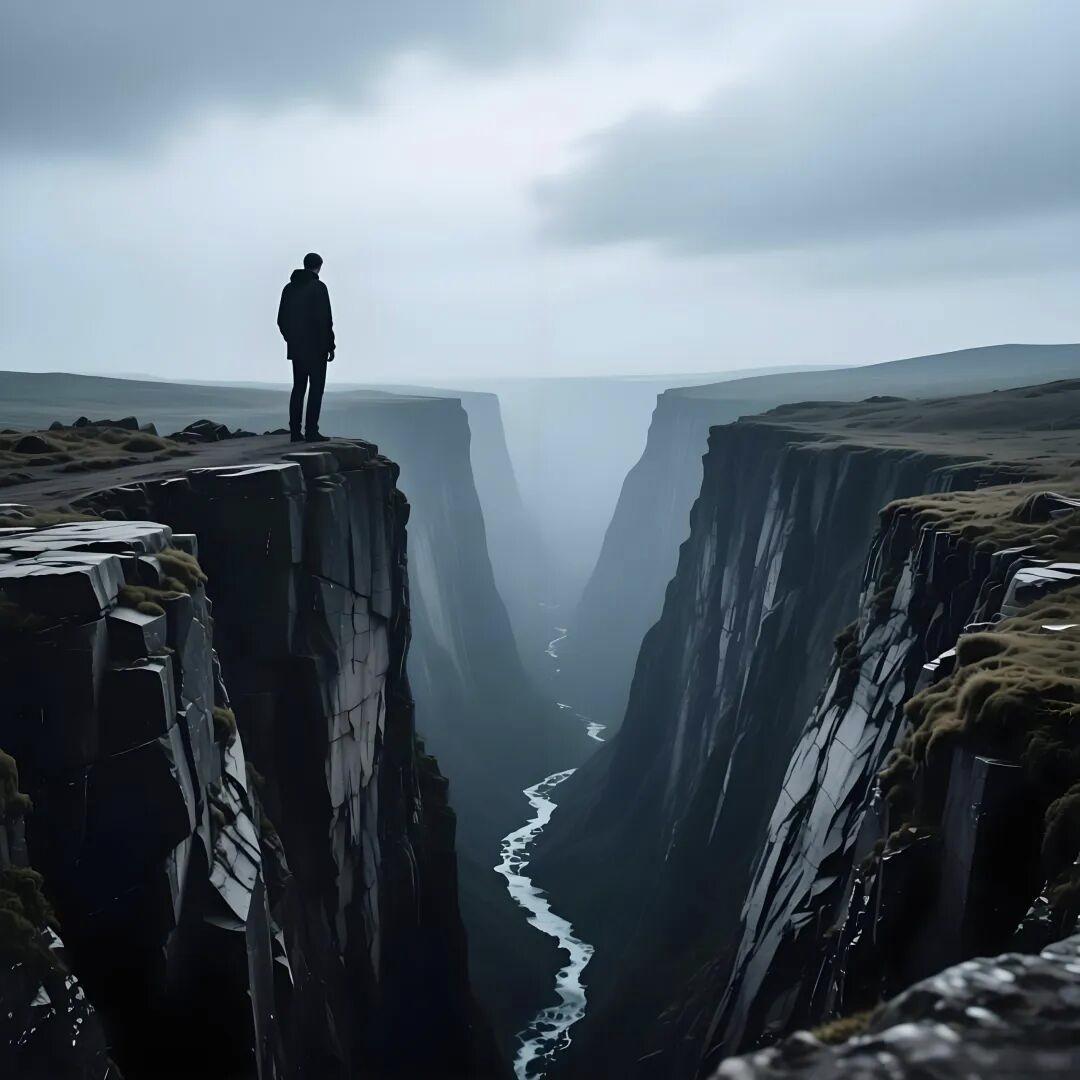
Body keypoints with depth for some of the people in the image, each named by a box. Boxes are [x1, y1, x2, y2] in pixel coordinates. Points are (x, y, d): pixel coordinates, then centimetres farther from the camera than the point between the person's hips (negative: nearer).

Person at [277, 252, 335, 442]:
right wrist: (330, 346, -9)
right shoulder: (318, 287, -9)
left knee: (298, 387, 11)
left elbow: (281, 319, 13)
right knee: (316, 387, -3)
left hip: (296, 348, 6)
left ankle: (295, 431, 8)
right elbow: (325, 320, -14)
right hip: (316, 348, -6)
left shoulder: (289, 288, 12)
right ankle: (311, 431, -7)